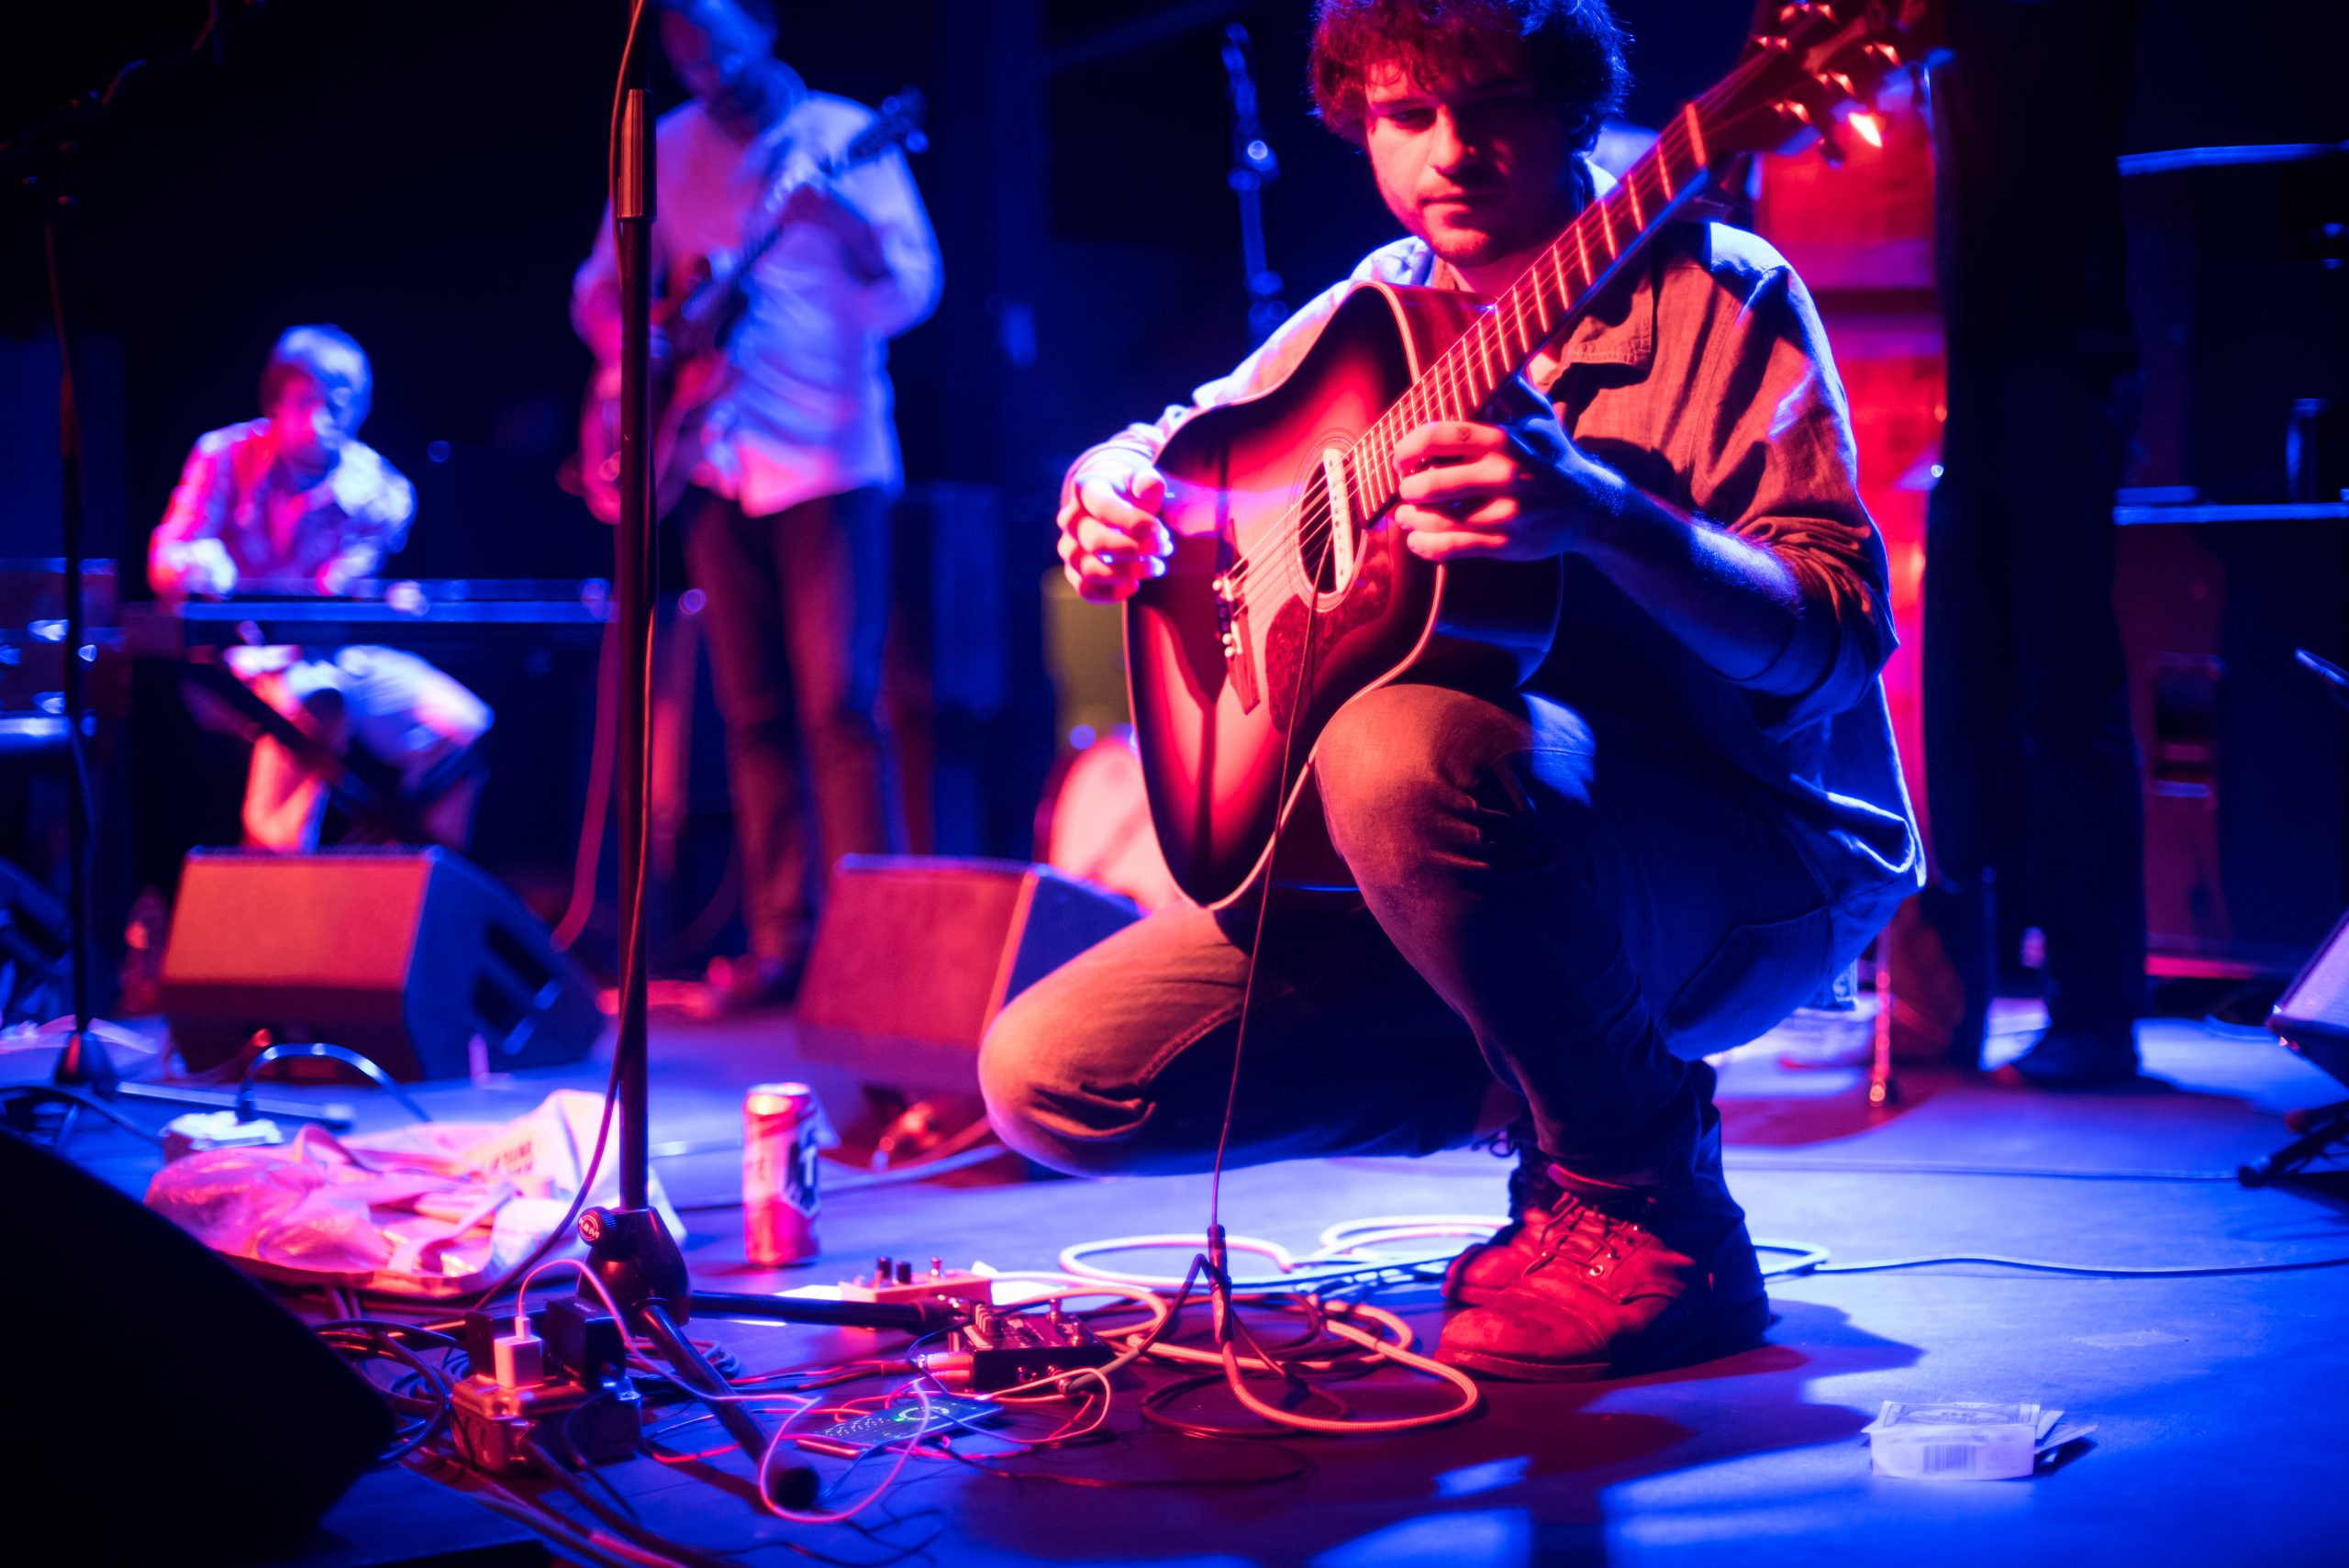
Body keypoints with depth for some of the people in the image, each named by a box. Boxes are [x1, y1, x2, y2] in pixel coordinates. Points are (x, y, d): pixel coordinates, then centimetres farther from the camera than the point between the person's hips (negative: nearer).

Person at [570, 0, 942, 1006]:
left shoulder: (841, 136, 0)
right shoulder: (669, 149, 12)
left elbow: (910, 293, -9)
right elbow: (602, 284, 17)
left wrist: (838, 216, -27)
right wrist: (632, 342, -4)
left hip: (828, 460, -4)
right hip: (719, 463, 4)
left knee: (838, 704, -11)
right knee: (754, 715, 4)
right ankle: (781, 946, 8)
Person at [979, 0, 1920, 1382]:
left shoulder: (1717, 298, -7)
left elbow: (1840, 634, -18)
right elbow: (1172, 447, 20)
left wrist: (1599, 513, -36)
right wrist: (1113, 495, -6)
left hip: (1750, 868, -6)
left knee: (1404, 749, -39)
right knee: (1046, 1075, -8)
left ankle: (1648, 1209, -16)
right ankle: (1545, 1083, 9)